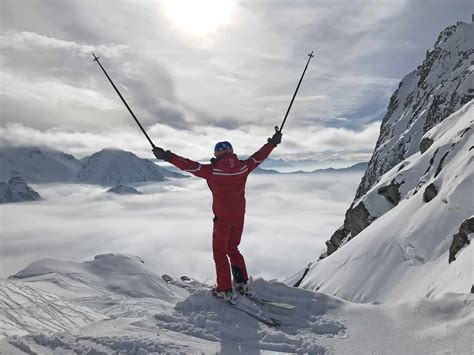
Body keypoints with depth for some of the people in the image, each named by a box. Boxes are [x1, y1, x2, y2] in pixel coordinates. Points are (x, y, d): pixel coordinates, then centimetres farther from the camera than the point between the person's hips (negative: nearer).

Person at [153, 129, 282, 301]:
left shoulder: (212, 171, -17)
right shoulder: (243, 167, -6)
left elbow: (189, 165, -18)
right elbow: (259, 156, 6)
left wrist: (167, 156, -11)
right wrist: (273, 142, 20)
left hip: (222, 218, -5)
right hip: (239, 217, 5)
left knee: (219, 253, 10)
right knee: (233, 249, 23)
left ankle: (225, 290, 11)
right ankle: (242, 284, 26)